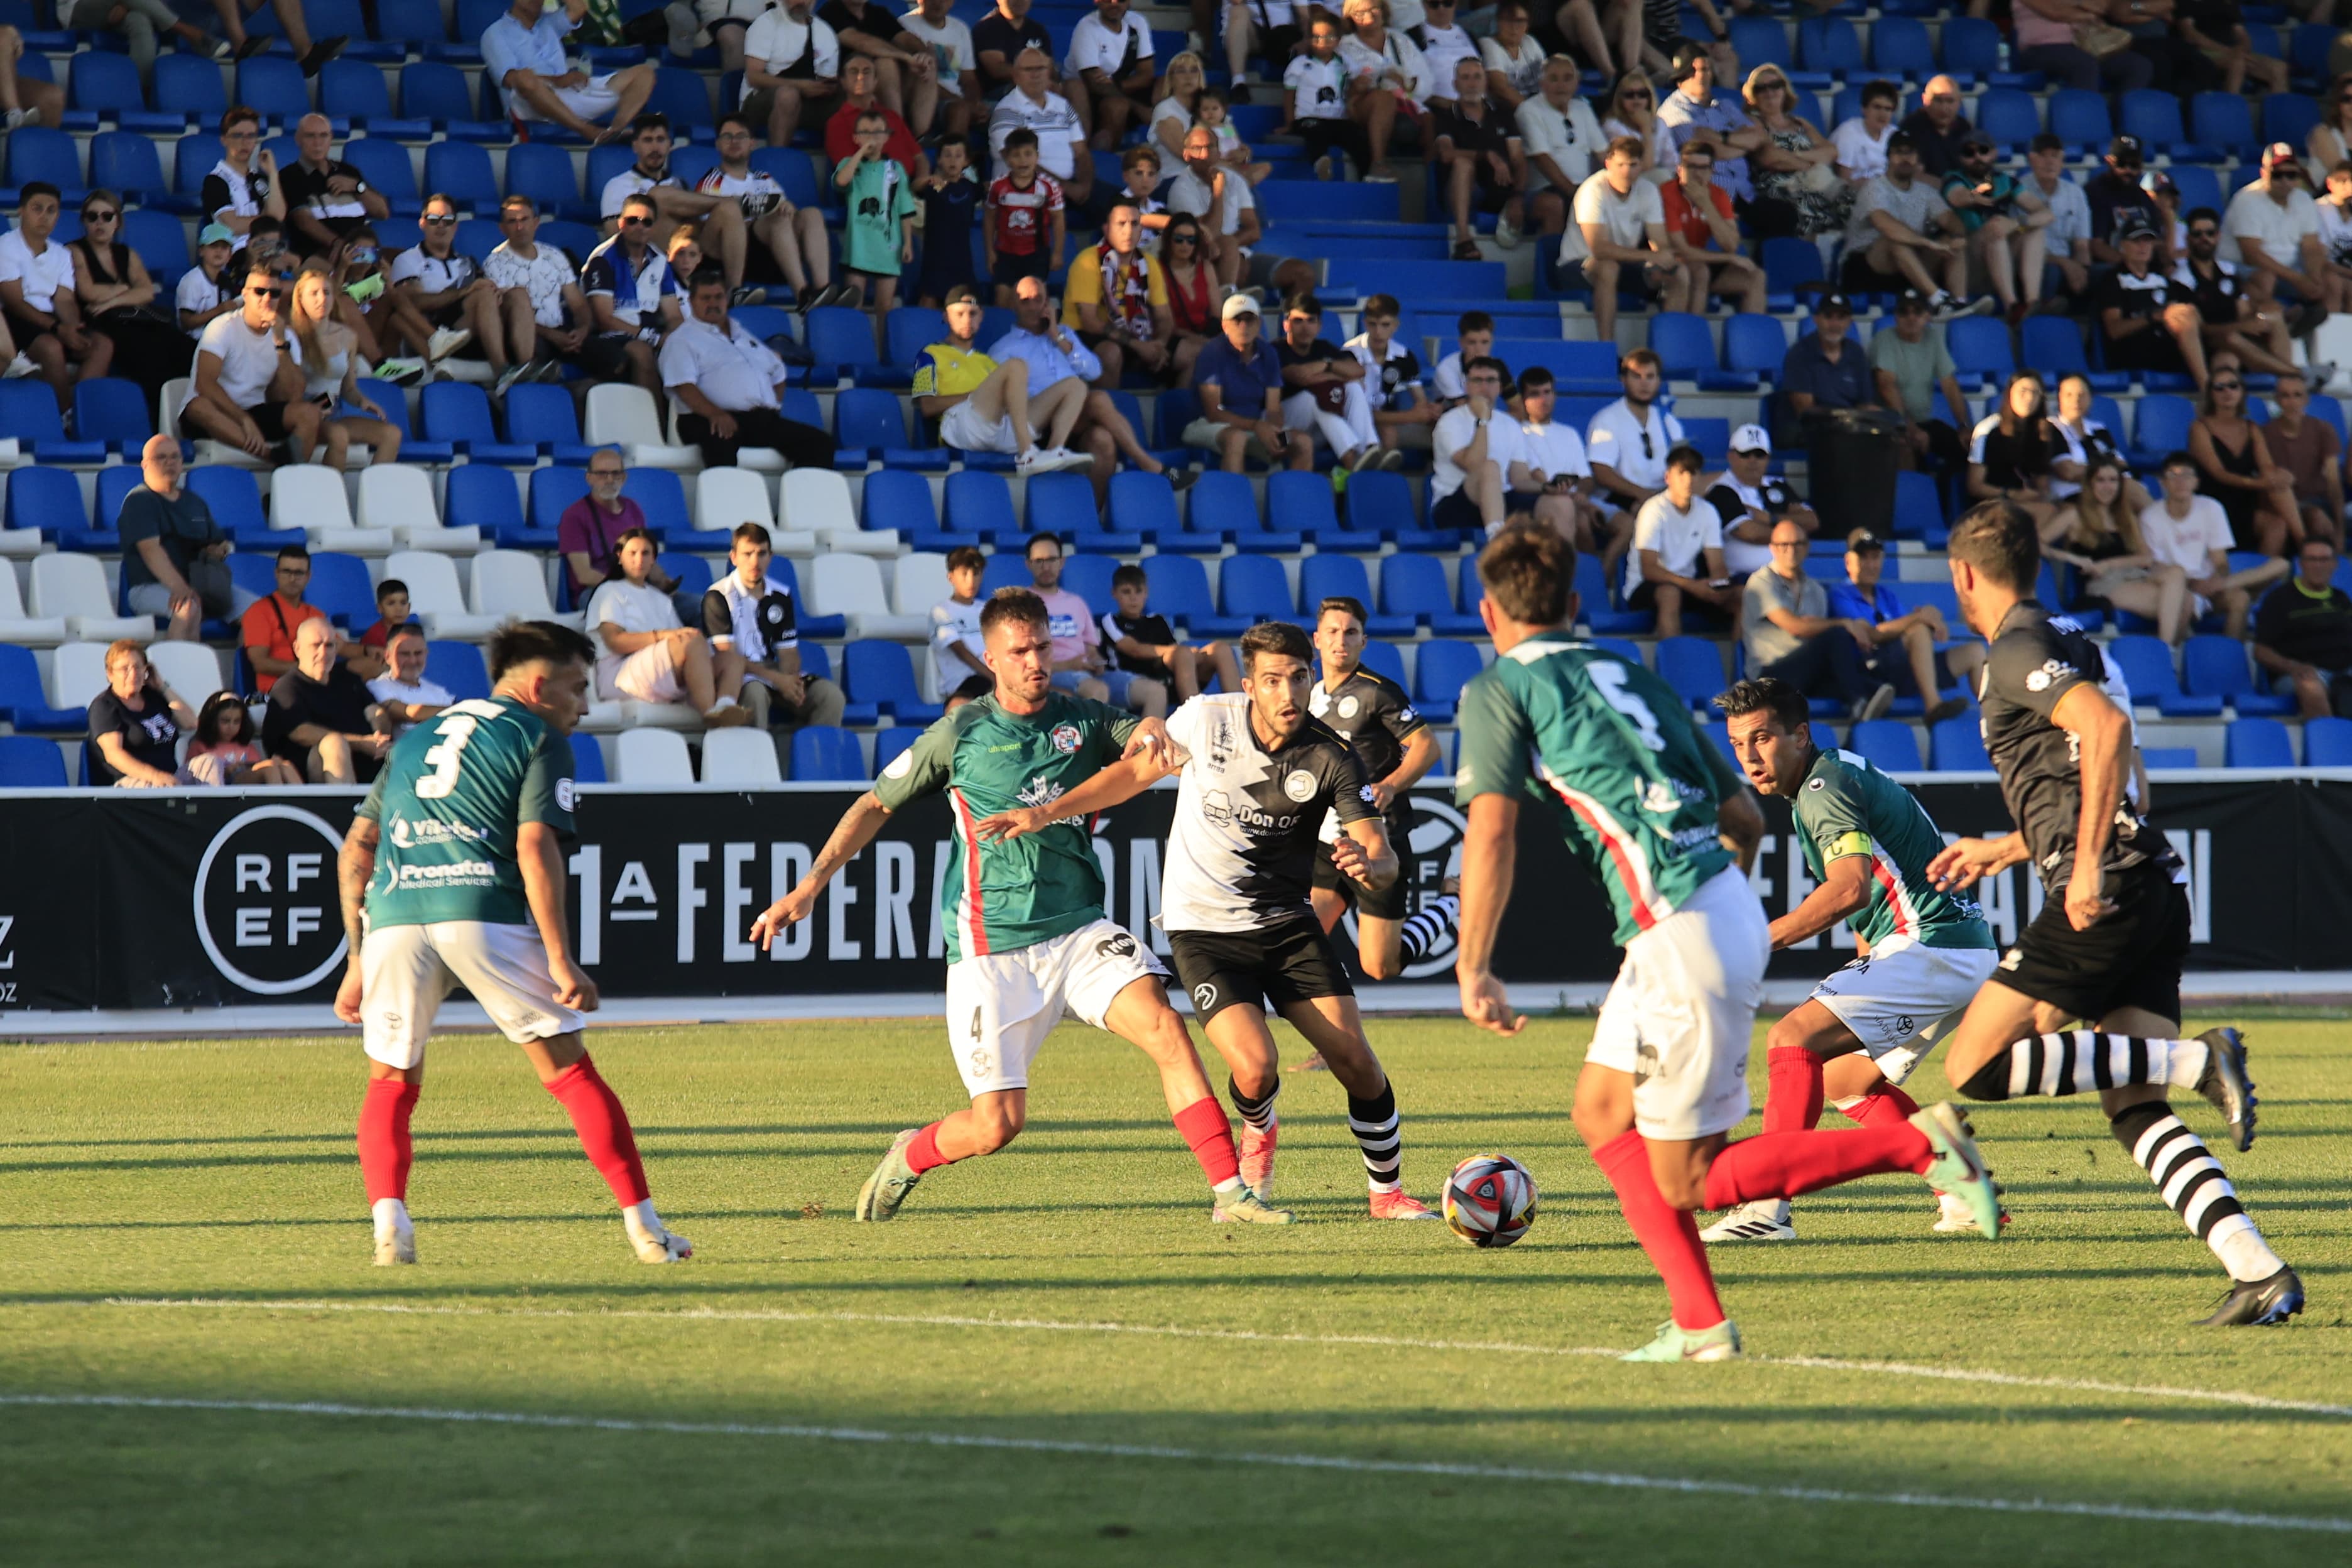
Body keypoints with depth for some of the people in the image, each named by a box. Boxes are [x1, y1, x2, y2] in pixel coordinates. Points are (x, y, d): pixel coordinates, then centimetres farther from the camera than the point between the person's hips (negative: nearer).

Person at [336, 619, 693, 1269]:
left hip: (392, 916, 4)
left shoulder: (416, 739, 28)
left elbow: (356, 849, 23)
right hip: (483, 912, -4)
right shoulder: (539, 739, 11)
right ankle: (644, 1226, 3)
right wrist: (561, 961, -8)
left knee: (390, 1086, 15)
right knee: (571, 1071, 4)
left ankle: (388, 1217, -8)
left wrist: (359, 959, 26)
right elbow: (535, 848, -4)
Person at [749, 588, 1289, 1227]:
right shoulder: (960, 735, 0)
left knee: (1164, 1027, -21)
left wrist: (1152, 734, -27)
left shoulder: (1082, 720, 6)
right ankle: (908, 1158, 28)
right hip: (992, 950, -2)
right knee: (997, 1125, -6)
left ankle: (1231, 1191, -17)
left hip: (1078, 931, 2)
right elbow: (876, 805, 7)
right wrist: (811, 885, -1)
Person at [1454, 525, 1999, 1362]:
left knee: (1686, 1181, -1)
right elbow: (1745, 817, 22)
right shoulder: (1633, 676, 22)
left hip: (1681, 937, -8)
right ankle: (1699, 1323, 11)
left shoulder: (1499, 689, 1)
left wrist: (1474, 969, -7)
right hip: (1729, 908, 8)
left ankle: (1917, 1143, -9)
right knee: (1601, 1111, 18)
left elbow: (1491, 832, -12)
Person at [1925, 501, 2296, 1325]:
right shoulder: (2068, 641, 24)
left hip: (2108, 894, -9)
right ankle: (2260, 1271, -10)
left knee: (1975, 1068, -9)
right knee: (2134, 1110, 5)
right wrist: (2001, 851, 43)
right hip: (2157, 891, 9)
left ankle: (2198, 1061, -17)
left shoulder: (2017, 651, -5)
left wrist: (2087, 863, -22)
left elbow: (2108, 727, -22)